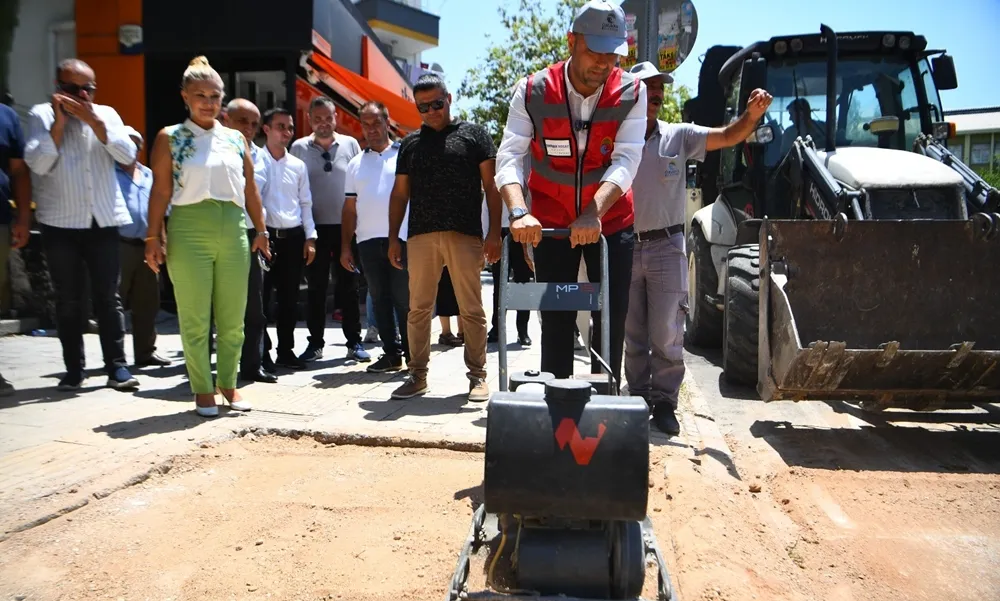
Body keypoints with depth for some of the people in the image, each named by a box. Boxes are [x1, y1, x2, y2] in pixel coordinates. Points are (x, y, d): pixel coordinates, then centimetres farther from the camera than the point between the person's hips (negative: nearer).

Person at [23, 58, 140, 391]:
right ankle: (73, 369, 14)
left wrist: (93, 120, -12)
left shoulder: (106, 114, 9)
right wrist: (59, 122, -12)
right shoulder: (41, 115, 2)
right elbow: (38, 163, -10)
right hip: (60, 223, -1)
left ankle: (117, 367, 4)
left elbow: (127, 154, -6)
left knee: (108, 297, 1)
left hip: (104, 221, 1)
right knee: (69, 300, 6)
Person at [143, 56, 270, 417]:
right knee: (195, 318, 1)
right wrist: (153, 237, -7)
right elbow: (161, 191, -2)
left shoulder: (236, 139, 13)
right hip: (189, 230, -3)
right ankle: (203, 390, 12)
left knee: (233, 317, 7)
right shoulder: (169, 138, 3)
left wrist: (260, 230, 13)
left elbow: (250, 189, 15)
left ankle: (228, 384, 20)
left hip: (233, 230, 4)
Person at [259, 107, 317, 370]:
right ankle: (262, 351, 10)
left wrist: (310, 237, 7)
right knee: (261, 296, 0)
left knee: (289, 297, 9)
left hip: (294, 237, 4)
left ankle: (286, 350, 19)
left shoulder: (298, 165, 11)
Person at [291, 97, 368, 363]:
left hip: (346, 226, 0)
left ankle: (354, 342, 12)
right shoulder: (299, 148, 3)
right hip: (315, 227, 0)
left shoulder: (350, 144, 4)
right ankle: (315, 343, 15)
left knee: (348, 286, 5)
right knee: (316, 288, 6)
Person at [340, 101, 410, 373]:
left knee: (404, 299, -3)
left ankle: (413, 354, 5)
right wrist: (345, 246, 8)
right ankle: (391, 353, 15)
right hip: (367, 241, 4)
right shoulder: (355, 164, 16)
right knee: (379, 299, 7)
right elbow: (350, 208, 14)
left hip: (401, 238, -4)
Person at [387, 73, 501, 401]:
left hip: (465, 235, -3)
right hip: (420, 236, 3)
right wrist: (393, 237, 10)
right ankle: (418, 375, 17)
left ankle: (477, 375, 12)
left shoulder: (473, 134, 8)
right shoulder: (410, 143, 18)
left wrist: (494, 232, -6)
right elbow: (400, 194, 18)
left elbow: (491, 185, 3)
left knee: (472, 309, 1)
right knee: (418, 309, 6)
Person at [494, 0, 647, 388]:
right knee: (555, 320, 3)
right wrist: (519, 211, -36)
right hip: (550, 222, 0)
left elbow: (626, 160, -20)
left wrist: (594, 213, -35)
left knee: (612, 316, 1)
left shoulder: (631, 92, -11)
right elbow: (508, 157, -19)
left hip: (611, 221, 1)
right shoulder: (533, 91, -13)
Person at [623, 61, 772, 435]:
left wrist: (752, 114, -24)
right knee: (633, 335, 11)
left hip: (666, 246, 0)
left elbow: (729, 137, -5)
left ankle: (664, 402, 13)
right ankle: (638, 399, 24)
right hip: (626, 246, 1)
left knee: (666, 334, 1)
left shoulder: (678, 137, 4)